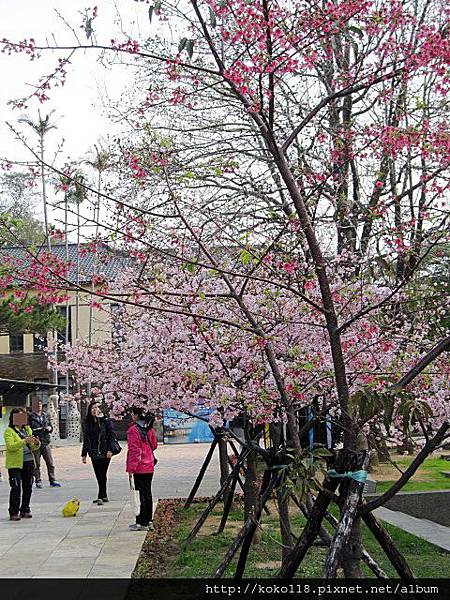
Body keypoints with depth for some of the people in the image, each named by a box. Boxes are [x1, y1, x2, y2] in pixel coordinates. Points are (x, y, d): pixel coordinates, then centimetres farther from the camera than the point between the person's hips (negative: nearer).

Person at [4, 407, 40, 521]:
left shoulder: (27, 429, 15)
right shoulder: (9, 431, -4)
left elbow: (32, 448, 17)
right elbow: (10, 446, -18)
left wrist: (36, 443, -5)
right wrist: (24, 441, -27)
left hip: (28, 462, 6)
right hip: (15, 464, -6)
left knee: (28, 487, 7)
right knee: (16, 488, -8)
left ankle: (25, 510, 17)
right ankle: (14, 513, -4)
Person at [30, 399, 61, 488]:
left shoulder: (46, 416, 13)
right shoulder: (31, 417, -2)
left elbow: (50, 426, 22)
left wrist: (50, 428, 0)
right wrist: (34, 437, -18)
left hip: (46, 442, 4)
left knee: (50, 463, 2)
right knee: (36, 464, 2)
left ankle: (52, 480, 7)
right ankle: (38, 481, 10)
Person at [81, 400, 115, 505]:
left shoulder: (105, 421, -2)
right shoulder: (88, 423, 10)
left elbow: (111, 436, -5)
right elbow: (86, 439, 12)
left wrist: (110, 450, -14)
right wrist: (84, 454, 9)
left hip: (104, 453, -4)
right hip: (94, 453, 4)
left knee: (102, 474, -5)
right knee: (98, 475, 8)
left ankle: (101, 497, -2)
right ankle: (104, 496, 17)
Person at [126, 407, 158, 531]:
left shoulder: (133, 430, -14)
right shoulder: (150, 429, 6)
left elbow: (133, 450, -16)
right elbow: (154, 445, 15)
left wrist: (131, 468, -14)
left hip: (139, 467, -7)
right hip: (149, 466, 7)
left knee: (142, 494, -3)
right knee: (148, 493, 14)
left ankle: (142, 523, 2)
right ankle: (149, 521, 20)